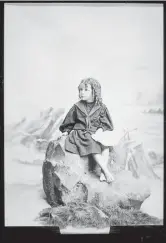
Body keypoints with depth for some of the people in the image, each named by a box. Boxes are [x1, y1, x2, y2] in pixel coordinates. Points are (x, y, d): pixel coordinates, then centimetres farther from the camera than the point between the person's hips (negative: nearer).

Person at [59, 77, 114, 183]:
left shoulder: (101, 107, 3)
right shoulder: (77, 107, 3)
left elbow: (105, 122, 8)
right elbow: (69, 121, 16)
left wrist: (101, 128, -9)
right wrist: (66, 131, 12)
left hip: (96, 132, 2)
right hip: (81, 133, -2)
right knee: (93, 144, -31)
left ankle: (103, 170, -25)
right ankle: (106, 171, -32)